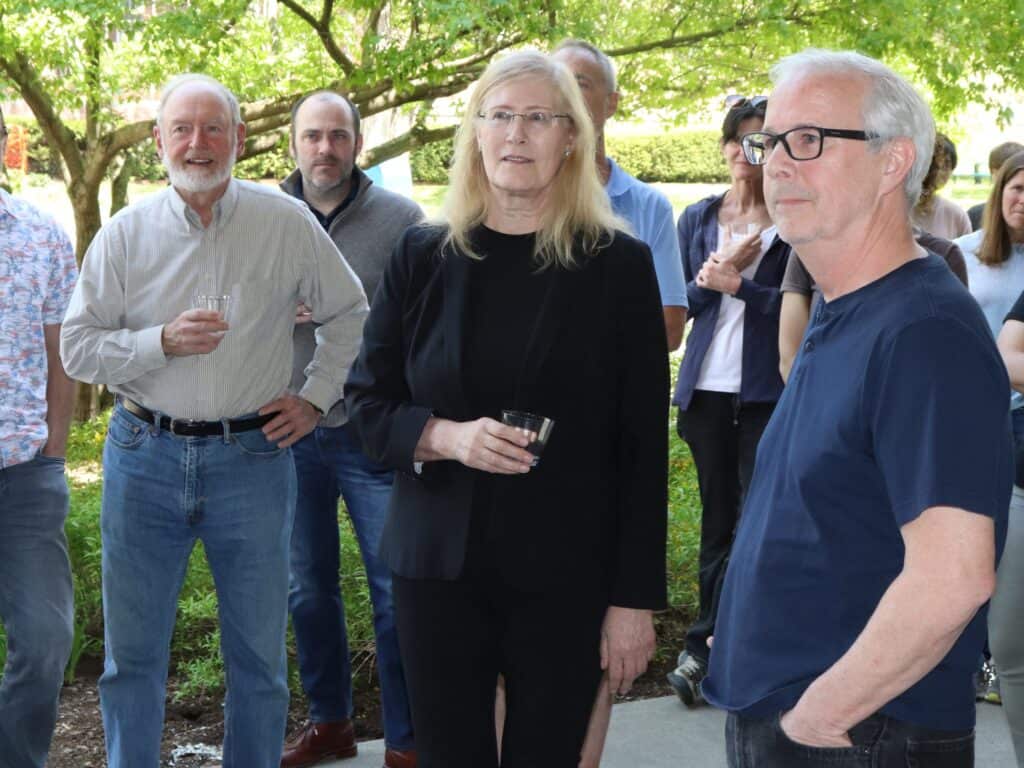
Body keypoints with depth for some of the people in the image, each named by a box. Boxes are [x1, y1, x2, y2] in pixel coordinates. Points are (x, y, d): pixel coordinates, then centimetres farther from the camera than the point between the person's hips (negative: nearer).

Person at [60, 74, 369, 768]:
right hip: (145, 456, 1)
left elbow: (351, 314, 11)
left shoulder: (288, 223, 0)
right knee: (132, 652, 8)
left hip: (254, 457, 0)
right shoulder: (126, 234, 1)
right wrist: (164, 341, -15)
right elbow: (77, 347, 0)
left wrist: (315, 398, 4)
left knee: (259, 653, 9)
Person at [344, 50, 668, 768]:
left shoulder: (619, 264, -3)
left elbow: (643, 445, -3)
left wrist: (636, 597, -6)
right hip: (439, 565, 2)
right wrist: (446, 436, -15)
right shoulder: (424, 256, 3)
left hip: (565, 575, -2)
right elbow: (368, 400, 7)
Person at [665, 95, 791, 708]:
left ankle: (705, 648, 4)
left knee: (757, 521, -5)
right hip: (708, 387, 4)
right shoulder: (698, 218, 11)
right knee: (717, 520, 11)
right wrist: (720, 268, -7)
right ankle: (721, 646, 21)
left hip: (768, 390, -4)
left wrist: (736, 282, -12)